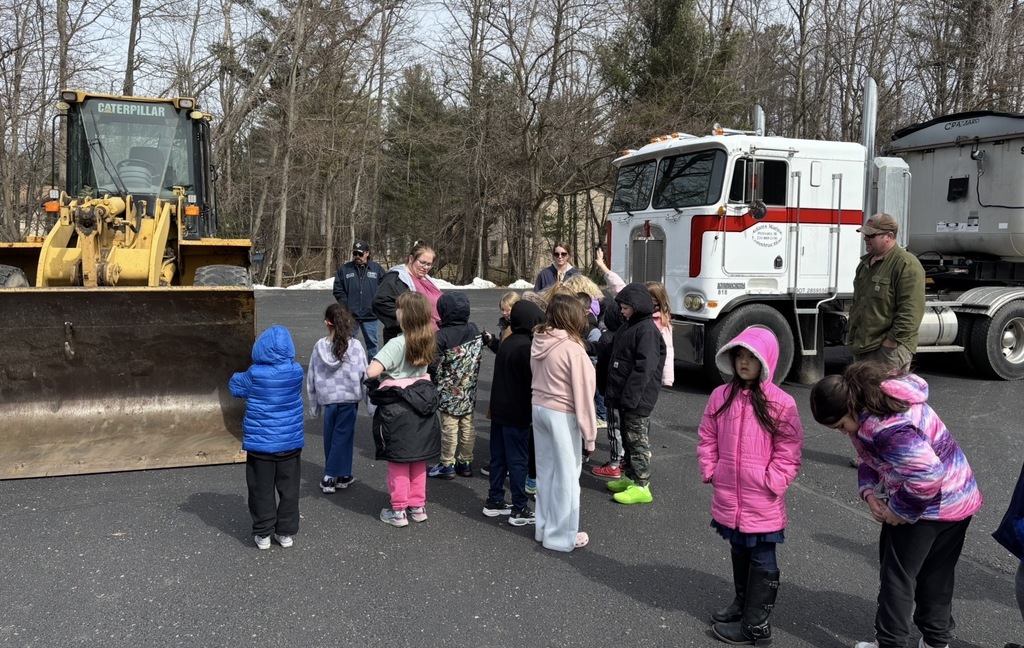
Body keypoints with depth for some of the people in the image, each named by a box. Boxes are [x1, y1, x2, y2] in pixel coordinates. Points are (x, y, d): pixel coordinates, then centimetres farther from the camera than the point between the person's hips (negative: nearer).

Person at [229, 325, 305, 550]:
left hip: (260, 443, -2)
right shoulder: (296, 372, -7)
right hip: (290, 441, 2)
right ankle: (286, 532, 20)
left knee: (262, 490, 10)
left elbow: (235, 386, 2)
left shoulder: (255, 375, -17)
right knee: (288, 488, 12)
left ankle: (263, 533, 18)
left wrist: (238, 377, 20)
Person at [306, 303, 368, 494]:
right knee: (343, 437, 5)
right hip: (349, 398, -2)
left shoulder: (319, 347, -4)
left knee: (330, 437, 15)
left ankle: (340, 475, 23)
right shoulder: (354, 346, -12)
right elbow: (364, 375, -9)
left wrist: (314, 406, 13)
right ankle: (331, 477, 5)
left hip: (327, 399, 3)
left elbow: (311, 379, 3)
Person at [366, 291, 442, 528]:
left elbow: (371, 372, -26)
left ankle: (398, 511, 16)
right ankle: (418, 506, 28)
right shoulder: (427, 342, -1)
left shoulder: (397, 344, -21)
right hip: (421, 401, 6)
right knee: (418, 460, 17)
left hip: (397, 408, -6)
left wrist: (378, 366, -8)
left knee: (398, 462, 7)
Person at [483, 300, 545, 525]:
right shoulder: (526, 346, -18)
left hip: (499, 410, 8)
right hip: (518, 413, -8)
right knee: (518, 461, -1)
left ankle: (494, 501, 23)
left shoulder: (506, 342, 8)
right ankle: (520, 509, 5)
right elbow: (532, 382, -18)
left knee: (498, 457, 15)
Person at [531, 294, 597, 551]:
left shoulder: (538, 343, 0)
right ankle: (561, 536, 15)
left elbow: (535, 375, 5)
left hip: (538, 408, 7)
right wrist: (589, 432, -9)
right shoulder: (573, 349, -19)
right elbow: (582, 393, -16)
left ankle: (544, 528, 30)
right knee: (566, 475, 5)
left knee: (545, 470, 18)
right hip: (563, 415, -7)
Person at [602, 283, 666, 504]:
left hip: (638, 399, -10)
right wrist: (612, 393, 18)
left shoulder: (647, 330, -16)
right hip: (624, 396, 10)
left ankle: (641, 486, 3)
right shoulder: (628, 327, 15)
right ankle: (631, 478, 30)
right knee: (628, 438, 18)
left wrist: (630, 396, -24)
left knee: (637, 440, -3)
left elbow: (644, 368, -23)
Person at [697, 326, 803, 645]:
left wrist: (771, 483, -15)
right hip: (728, 496, 5)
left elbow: (788, 451, -11)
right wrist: (710, 471, 2)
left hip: (762, 501, -5)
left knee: (762, 559, 8)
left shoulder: (781, 403, -12)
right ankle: (743, 603, 42)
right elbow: (707, 438, 9)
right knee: (739, 552, 23)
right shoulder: (721, 396, 1)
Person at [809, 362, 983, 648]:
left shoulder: (889, 428, -33)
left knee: (897, 574, 4)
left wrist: (899, 510, -21)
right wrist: (869, 491, -5)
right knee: (936, 574, 20)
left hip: (931, 506, -10)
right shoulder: (869, 410, -1)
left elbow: (928, 475, -36)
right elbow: (870, 458, 12)